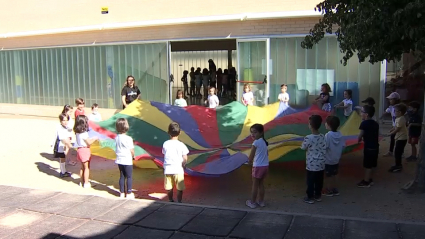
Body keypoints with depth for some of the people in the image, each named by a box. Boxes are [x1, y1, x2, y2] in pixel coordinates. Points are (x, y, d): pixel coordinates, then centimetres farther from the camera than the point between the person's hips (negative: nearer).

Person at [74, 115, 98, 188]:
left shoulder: (77, 132, 5)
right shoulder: (83, 133, -21)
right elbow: (89, 143, -16)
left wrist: (91, 139, 11)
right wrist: (95, 138, -3)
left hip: (80, 149, 9)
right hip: (85, 150, -9)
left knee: (83, 167, 19)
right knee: (87, 168, 1)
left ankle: (82, 182, 27)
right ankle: (86, 183, 6)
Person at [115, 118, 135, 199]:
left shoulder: (117, 138, 0)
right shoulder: (128, 139, -18)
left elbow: (117, 149, 8)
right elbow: (131, 151, -14)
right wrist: (133, 156, 6)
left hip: (119, 160, 6)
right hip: (127, 161, -6)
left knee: (122, 176, 15)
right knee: (129, 177, 5)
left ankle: (122, 193, 21)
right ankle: (129, 193, 10)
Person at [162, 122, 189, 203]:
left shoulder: (165, 144, -2)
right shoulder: (181, 145, -10)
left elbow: (164, 155, 4)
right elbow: (185, 159, -9)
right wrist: (183, 166, 8)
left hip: (167, 169, 3)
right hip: (178, 169, -3)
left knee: (169, 188, 16)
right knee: (180, 188, 10)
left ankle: (171, 201, 28)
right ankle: (179, 201, 14)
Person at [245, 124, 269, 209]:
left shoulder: (256, 142, -16)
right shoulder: (264, 142, 7)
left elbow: (251, 157, -13)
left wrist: (249, 162, 6)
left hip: (258, 167, -7)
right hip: (265, 166, 7)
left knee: (255, 185, 5)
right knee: (261, 184, 18)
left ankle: (252, 202, 15)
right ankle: (261, 201, 26)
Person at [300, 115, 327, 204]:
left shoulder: (308, 138, -19)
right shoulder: (322, 137, -3)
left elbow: (303, 147, -3)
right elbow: (324, 150, 4)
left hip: (311, 164, -5)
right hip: (321, 164, 5)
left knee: (310, 181, 7)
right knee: (319, 181, 16)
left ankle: (310, 197, 15)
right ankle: (318, 196, 28)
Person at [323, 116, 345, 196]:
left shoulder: (328, 135, -22)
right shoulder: (340, 134, -5)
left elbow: (325, 147, -24)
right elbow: (343, 145, 1)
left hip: (328, 160, -6)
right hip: (336, 159, 6)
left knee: (328, 175, 9)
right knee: (334, 175, 20)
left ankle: (329, 190, 19)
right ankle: (334, 189, 29)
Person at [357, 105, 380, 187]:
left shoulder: (364, 123, -15)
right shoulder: (376, 123, 8)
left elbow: (360, 135, -10)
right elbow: (377, 135, 13)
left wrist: (359, 140, 9)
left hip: (368, 147, -8)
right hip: (375, 146, 8)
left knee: (367, 165, 1)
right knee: (372, 164, 17)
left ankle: (366, 181, 9)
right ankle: (370, 179, 28)